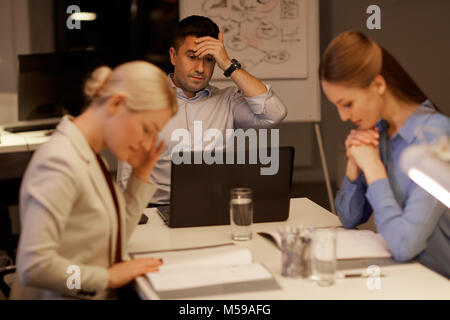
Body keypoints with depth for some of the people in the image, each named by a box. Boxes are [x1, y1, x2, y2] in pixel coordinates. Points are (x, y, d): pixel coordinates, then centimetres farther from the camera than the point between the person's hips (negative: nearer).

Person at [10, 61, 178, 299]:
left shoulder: (90, 155, 9)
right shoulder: (60, 162, -19)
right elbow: (33, 266, -25)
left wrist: (141, 174, 7)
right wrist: (109, 277, -16)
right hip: (61, 297, -8)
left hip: (97, 296, 8)